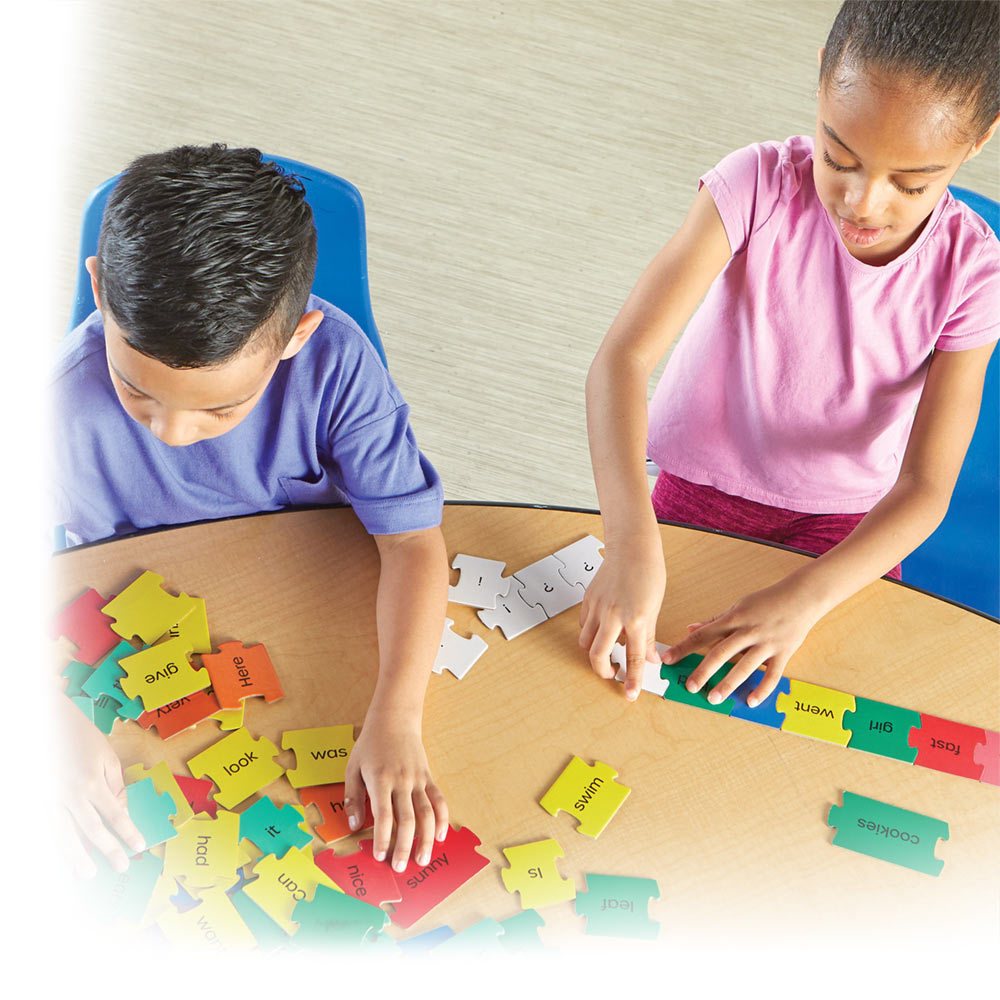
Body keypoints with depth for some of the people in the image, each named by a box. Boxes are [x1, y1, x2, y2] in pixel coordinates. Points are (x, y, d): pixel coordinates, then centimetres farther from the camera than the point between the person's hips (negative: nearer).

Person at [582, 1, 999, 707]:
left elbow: (925, 488, -21)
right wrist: (631, 540, -48)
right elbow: (624, 357, -32)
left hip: (846, 524, 1)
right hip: (700, 490, -1)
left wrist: (803, 599, -38)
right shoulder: (760, 186, -24)